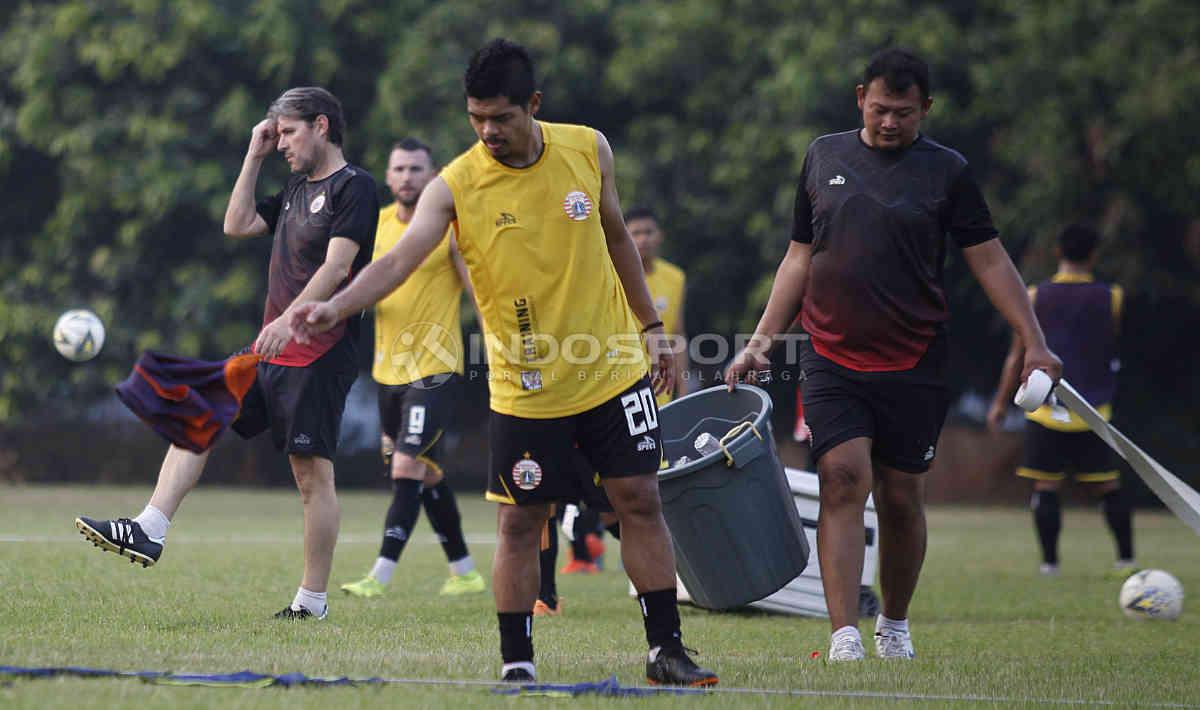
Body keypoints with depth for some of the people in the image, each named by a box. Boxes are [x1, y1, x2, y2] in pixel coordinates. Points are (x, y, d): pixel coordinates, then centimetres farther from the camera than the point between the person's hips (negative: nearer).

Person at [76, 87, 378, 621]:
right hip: (270, 352, 9)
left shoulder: (353, 187, -8)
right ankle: (150, 531, -7)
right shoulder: (297, 189, 20)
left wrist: (288, 320, -28)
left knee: (312, 473, -6)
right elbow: (237, 225, 22)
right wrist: (254, 157, 18)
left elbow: (337, 265, -19)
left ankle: (312, 601, -1)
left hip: (319, 355, -9)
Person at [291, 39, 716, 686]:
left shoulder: (588, 149, -3)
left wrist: (650, 328, 14)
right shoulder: (455, 186, -13)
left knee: (639, 501, 2)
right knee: (519, 522, -3)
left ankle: (666, 650, 11)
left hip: (612, 369, 2)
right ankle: (517, 665, 8)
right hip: (525, 388, -2)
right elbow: (400, 259, -25)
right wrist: (335, 307, -42)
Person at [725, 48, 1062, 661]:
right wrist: (761, 341, 11)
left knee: (902, 498, 5)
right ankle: (845, 638, -21)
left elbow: (989, 261, 2)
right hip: (831, 360, 1)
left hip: (913, 367, -1)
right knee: (843, 478, -15)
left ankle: (895, 626, 26)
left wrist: (1034, 343, -6)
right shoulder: (823, 156, 9)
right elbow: (800, 258, 16)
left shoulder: (946, 171, 2)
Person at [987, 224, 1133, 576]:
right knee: (1107, 485, 9)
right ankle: (1126, 556, 9)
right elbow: (1115, 351, 14)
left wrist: (1001, 402, 9)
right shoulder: (1111, 298, 1)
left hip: (1046, 410, -1)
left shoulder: (1035, 297, 1)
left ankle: (1049, 560, -2)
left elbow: (1017, 356, 3)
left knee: (1046, 486, 2)